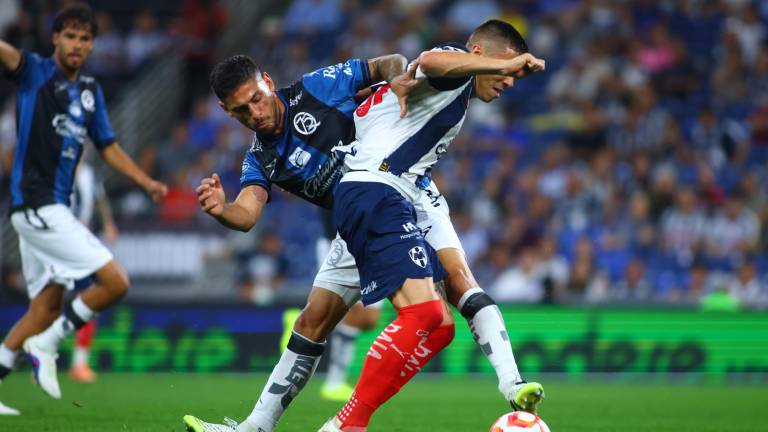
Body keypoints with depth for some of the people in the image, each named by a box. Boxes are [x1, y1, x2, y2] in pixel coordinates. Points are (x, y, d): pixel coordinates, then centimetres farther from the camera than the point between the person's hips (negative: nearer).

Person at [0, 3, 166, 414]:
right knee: (115, 281, -13)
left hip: (53, 209, 8)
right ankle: (46, 345, -1)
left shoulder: (90, 91, 17)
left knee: (47, 307, 10)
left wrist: (147, 183, 18)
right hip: (35, 203, -8)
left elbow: (108, 146, 26)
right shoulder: (35, 71, -4)